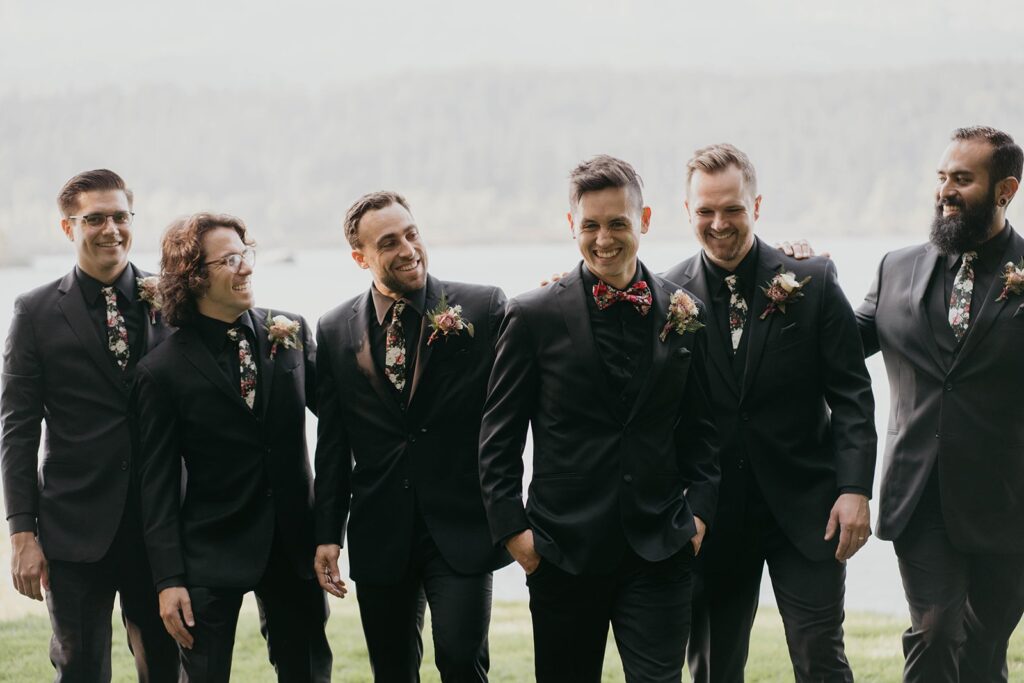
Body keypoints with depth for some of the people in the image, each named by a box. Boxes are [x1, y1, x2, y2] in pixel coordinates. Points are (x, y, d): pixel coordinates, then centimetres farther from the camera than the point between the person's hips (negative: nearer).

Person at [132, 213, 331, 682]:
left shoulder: (291, 331, 2)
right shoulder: (163, 370, -8)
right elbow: (158, 483, -6)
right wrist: (168, 580, -10)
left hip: (293, 542, 3)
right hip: (211, 553, -3)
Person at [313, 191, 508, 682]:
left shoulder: (483, 309, -3)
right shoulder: (335, 332, 5)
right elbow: (332, 443, 9)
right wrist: (327, 534, 6)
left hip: (461, 528, -3)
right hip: (380, 535, 3)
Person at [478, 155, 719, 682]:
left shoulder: (683, 313, 6)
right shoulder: (535, 317, -1)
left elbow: (699, 426, 13)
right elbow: (499, 437, 1)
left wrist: (699, 509, 3)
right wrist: (513, 527, -6)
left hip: (659, 551, 1)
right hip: (563, 552, -1)